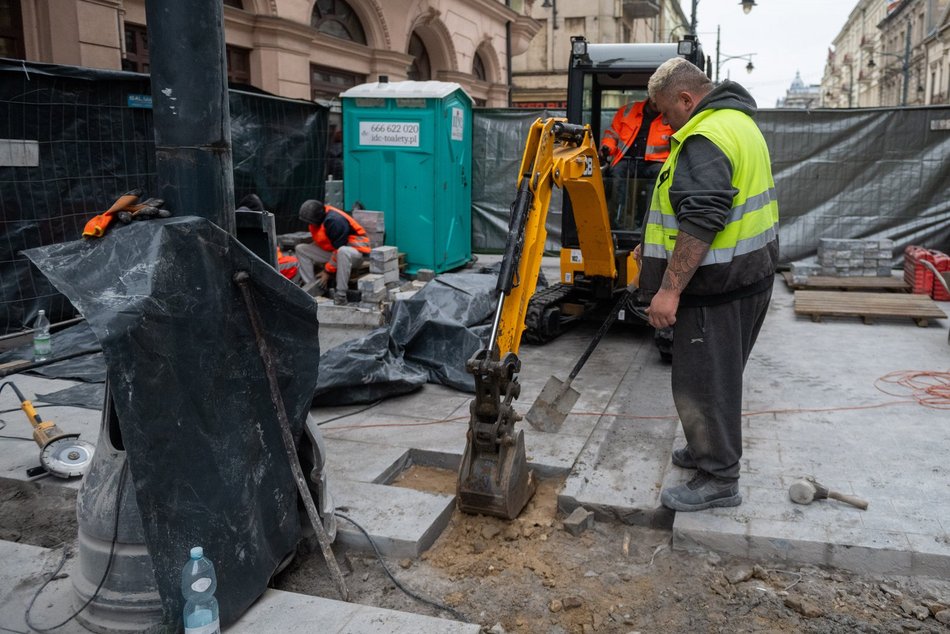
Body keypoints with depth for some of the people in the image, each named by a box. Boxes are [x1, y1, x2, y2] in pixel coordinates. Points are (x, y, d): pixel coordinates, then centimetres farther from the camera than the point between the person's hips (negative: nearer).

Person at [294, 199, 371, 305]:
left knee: (342, 252, -45)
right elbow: (320, 241, 12)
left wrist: (328, 271, -18)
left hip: (355, 250, -9)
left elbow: (339, 250, -25)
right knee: (300, 249, -3)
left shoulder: (335, 221, -29)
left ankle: (340, 296, -37)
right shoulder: (316, 216, -1)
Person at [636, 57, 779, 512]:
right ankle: (709, 450, 37)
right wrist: (655, 246, 26)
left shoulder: (706, 138, -20)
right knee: (721, 374, 21)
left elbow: (701, 222, -29)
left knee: (702, 381, 0)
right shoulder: (738, 120, 15)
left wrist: (670, 289, -27)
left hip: (717, 283, -11)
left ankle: (719, 479, 11)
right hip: (751, 272, 11)